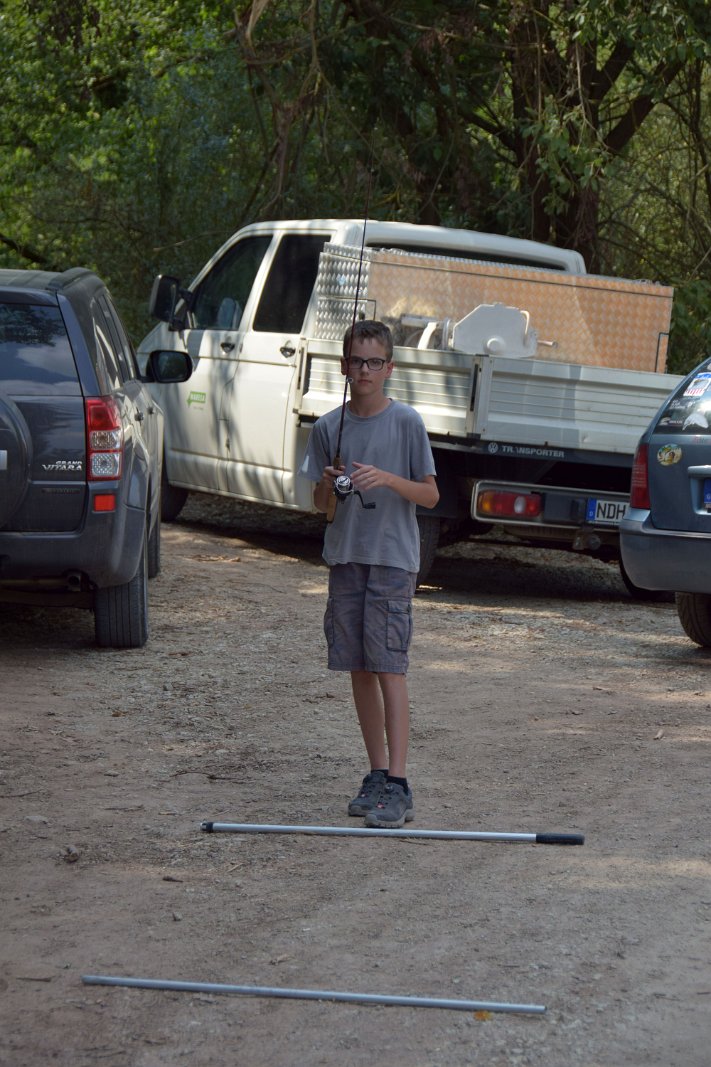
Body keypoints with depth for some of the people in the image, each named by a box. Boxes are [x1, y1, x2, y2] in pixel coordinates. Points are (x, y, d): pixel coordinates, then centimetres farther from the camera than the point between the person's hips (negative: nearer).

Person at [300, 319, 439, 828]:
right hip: (345, 557, 5)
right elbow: (320, 505, 12)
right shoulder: (328, 428, 8)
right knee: (359, 669, 7)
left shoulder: (406, 422, -3)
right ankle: (377, 775, 16)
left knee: (390, 668, -10)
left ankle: (398, 786, -12)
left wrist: (387, 479, -18)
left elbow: (430, 495, -2)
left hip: (393, 558, -5)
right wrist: (329, 486, -10)